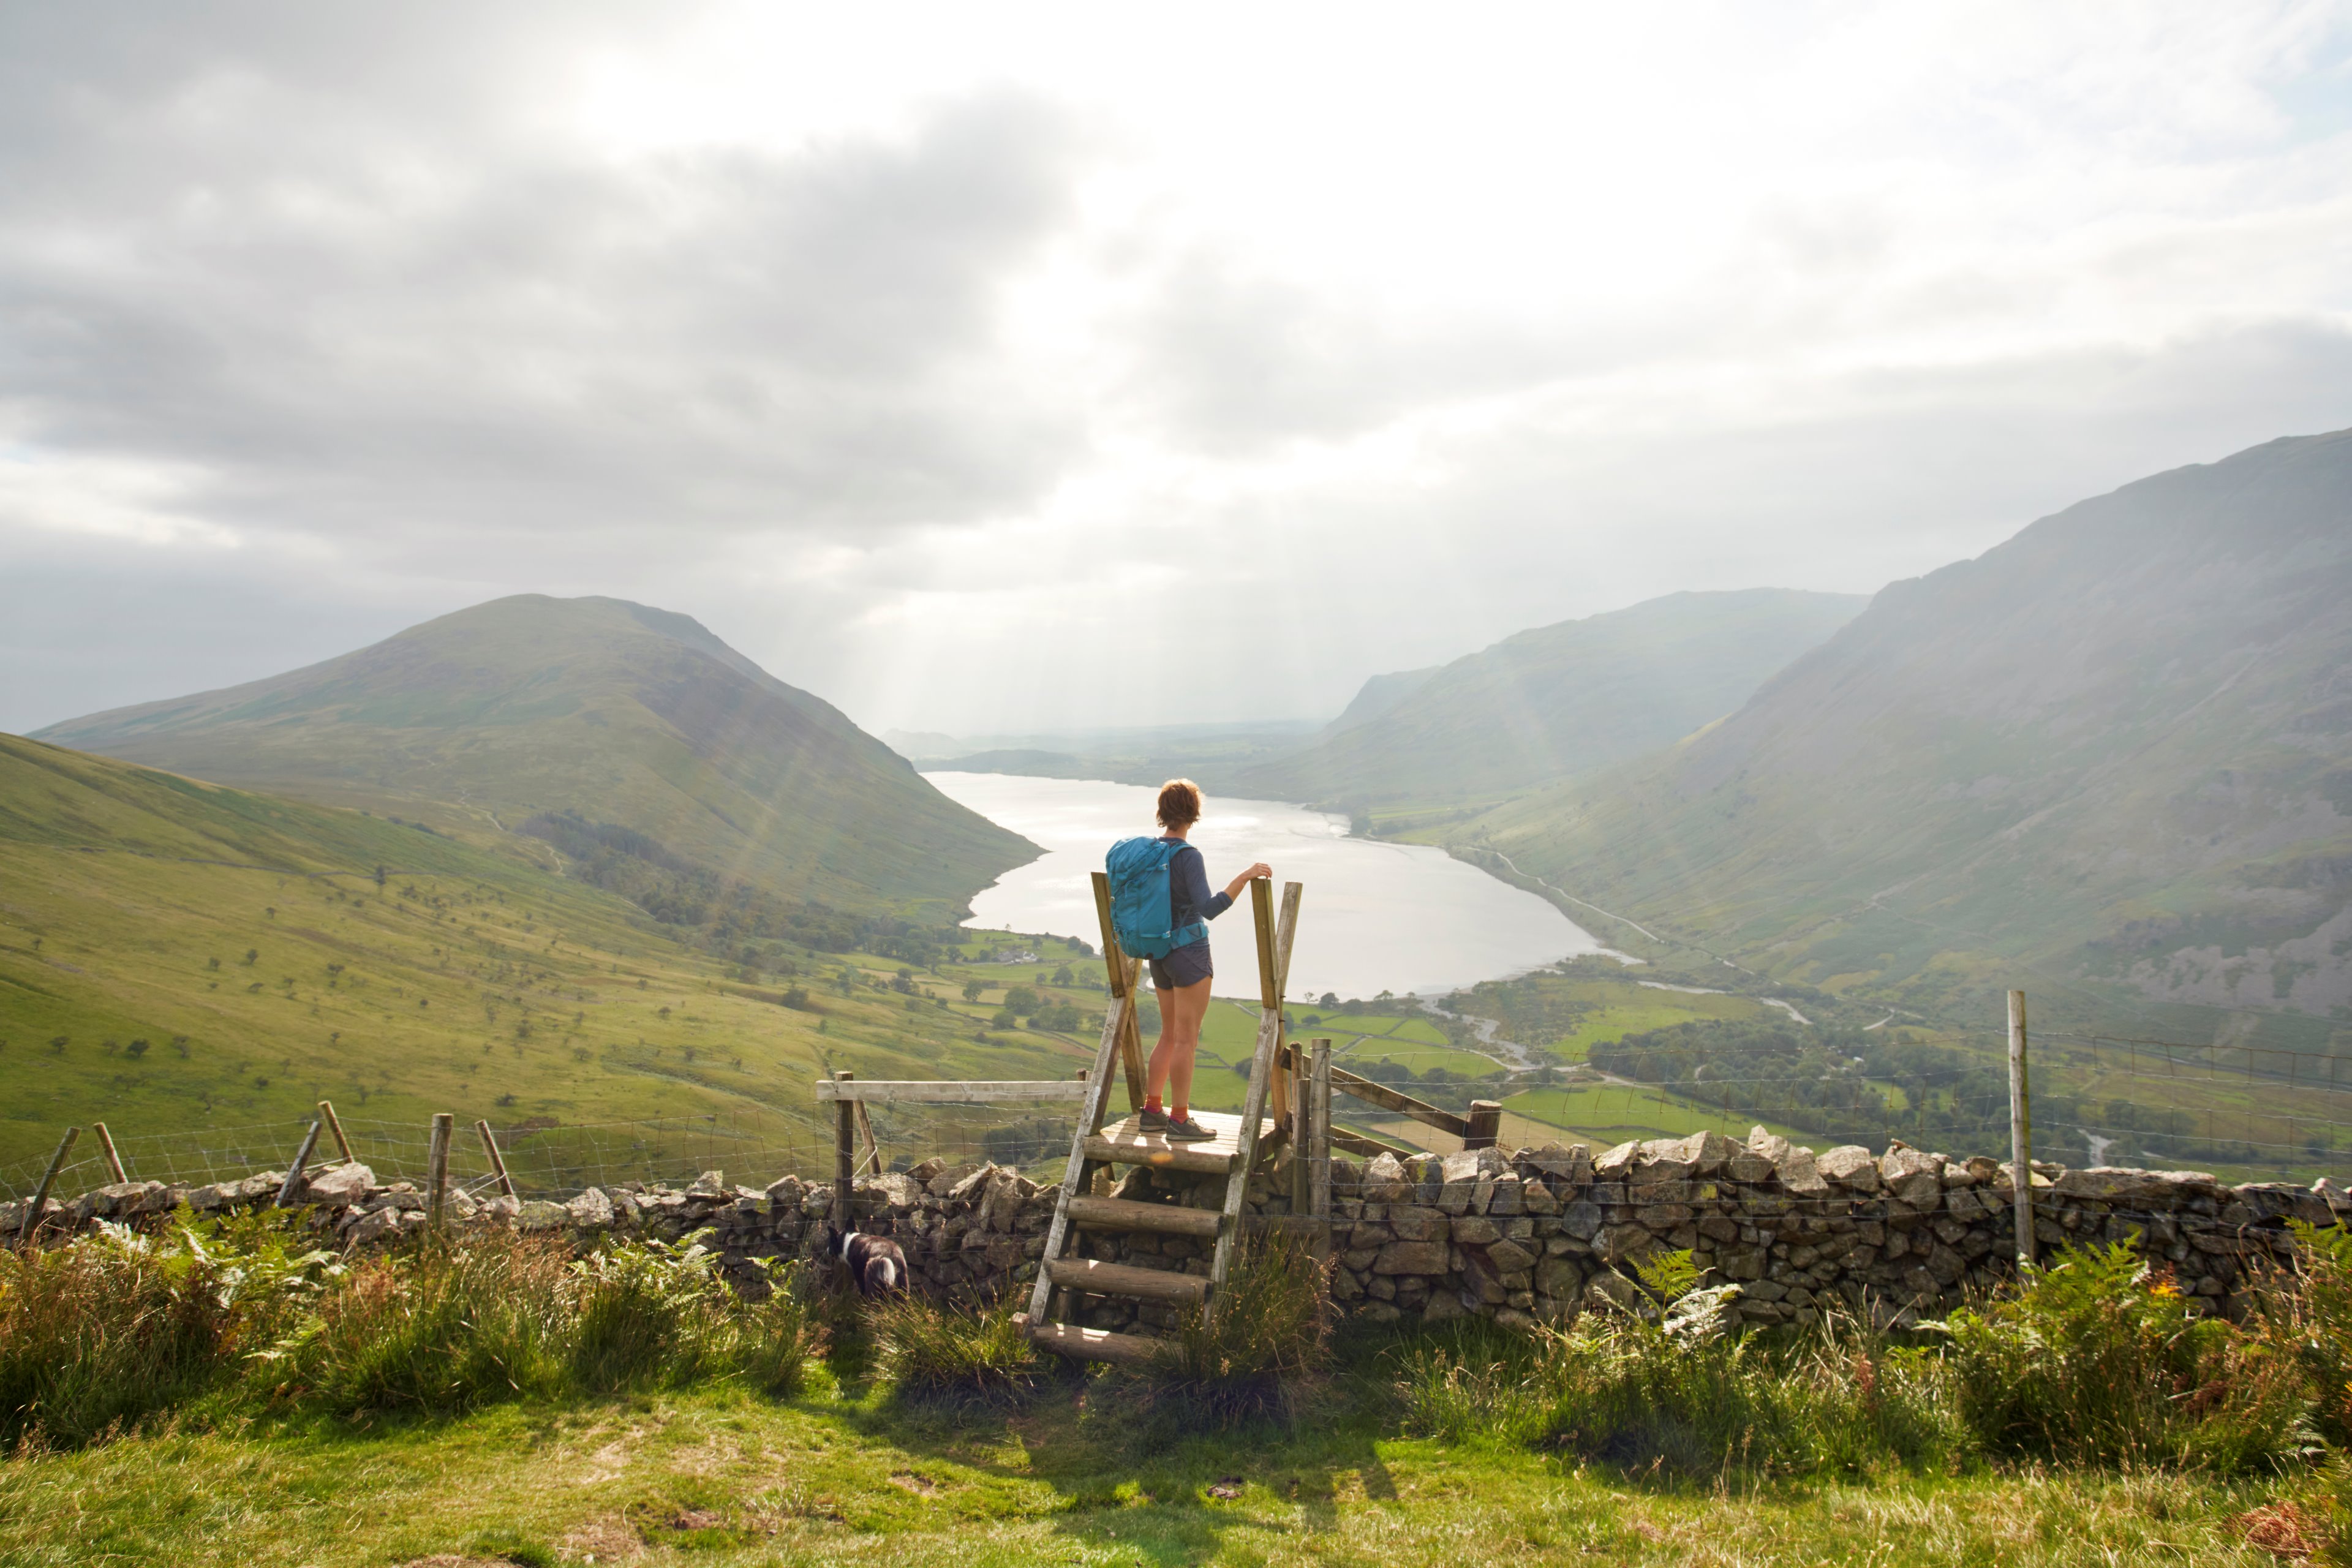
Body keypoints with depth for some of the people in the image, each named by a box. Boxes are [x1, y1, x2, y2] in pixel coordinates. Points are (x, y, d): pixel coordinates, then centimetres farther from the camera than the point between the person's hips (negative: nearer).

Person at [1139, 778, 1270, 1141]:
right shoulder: (1189, 856, -19)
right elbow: (1209, 909, -28)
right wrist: (1245, 877, -30)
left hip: (1159, 954, 8)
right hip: (1189, 953, -8)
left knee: (1169, 1035, 19)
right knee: (1186, 1040, 0)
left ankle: (1152, 1111, 23)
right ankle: (1179, 1121, 6)